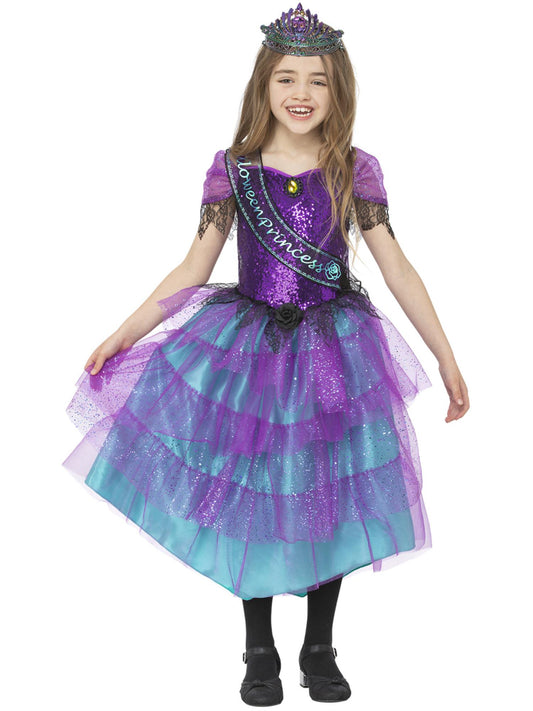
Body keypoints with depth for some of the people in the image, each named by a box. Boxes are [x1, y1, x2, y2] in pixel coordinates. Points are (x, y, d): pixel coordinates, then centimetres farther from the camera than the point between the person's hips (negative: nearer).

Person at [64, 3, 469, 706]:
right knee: (251, 500, 6)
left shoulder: (356, 170, -3)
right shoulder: (232, 169, -2)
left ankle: (320, 652, 28)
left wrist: (447, 358, -1)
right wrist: (123, 335, 0)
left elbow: (397, 269, 0)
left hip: (332, 355, 0)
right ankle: (260, 654, 25)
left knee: (327, 500, 8)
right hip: (246, 350, 0)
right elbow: (194, 268, 2)